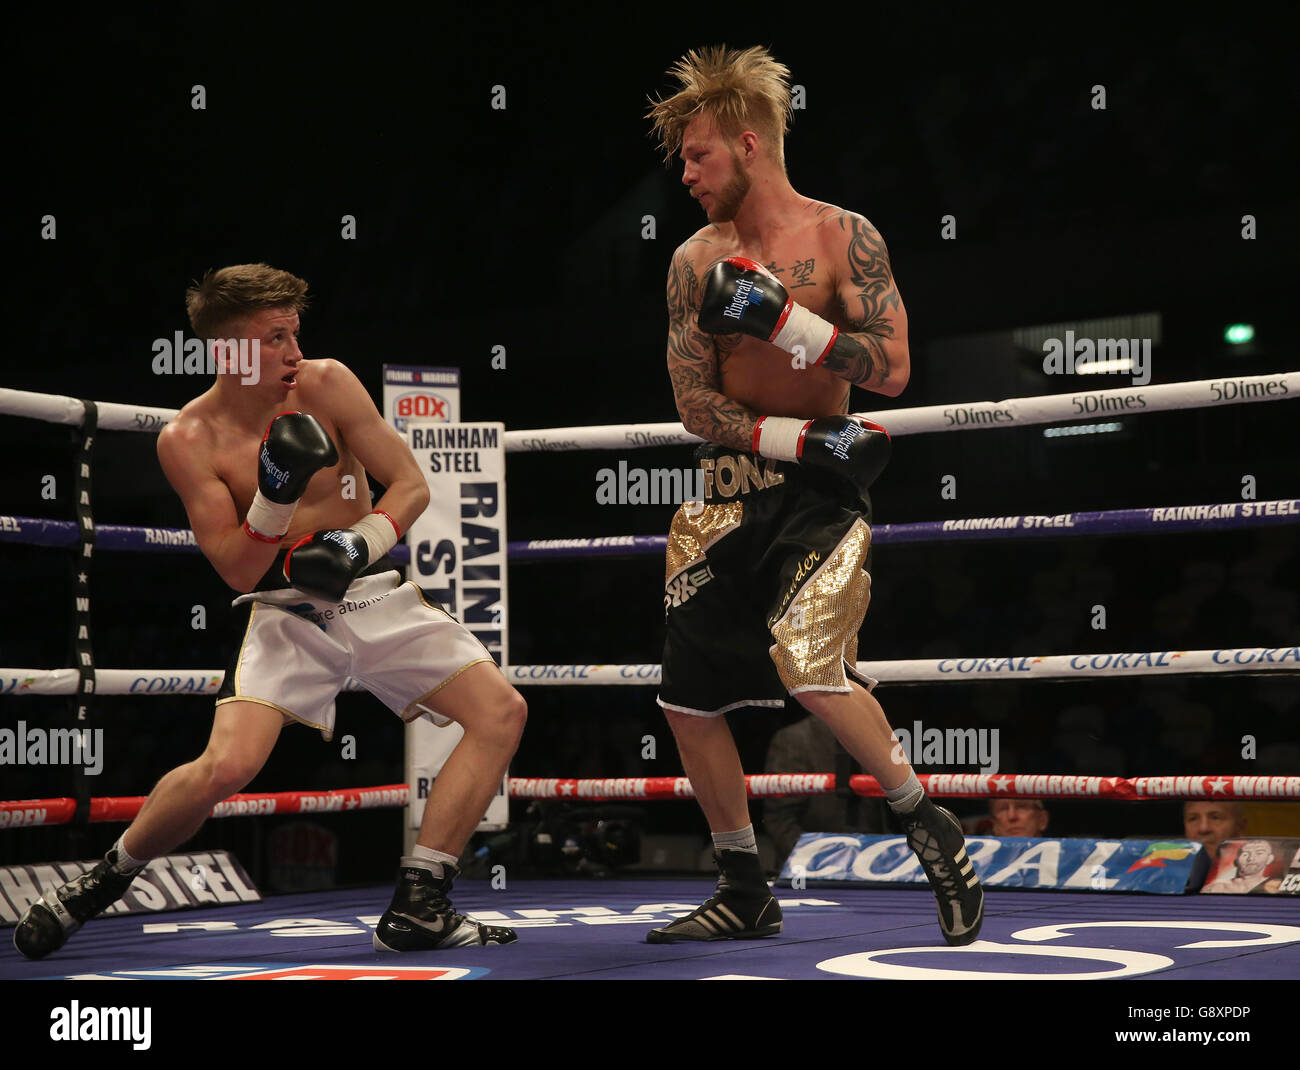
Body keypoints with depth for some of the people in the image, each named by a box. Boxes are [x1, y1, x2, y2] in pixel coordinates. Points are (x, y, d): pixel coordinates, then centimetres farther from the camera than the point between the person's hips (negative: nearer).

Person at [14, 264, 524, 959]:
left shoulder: (325, 385, -6)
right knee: (226, 766, -25)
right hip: (283, 609, -3)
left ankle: (416, 909, -7)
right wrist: (275, 498, -28)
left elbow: (411, 485, -4)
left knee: (501, 711, -11)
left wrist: (361, 545, -22)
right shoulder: (188, 440, -10)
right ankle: (103, 880, 3)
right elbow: (237, 570, -11)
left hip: (372, 591, 3)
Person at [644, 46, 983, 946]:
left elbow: (891, 371, -13)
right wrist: (801, 436, -16)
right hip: (731, 484, 5)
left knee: (810, 667, -25)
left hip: (821, 486, -5)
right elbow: (696, 403, -1)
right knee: (687, 699, 4)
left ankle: (928, 826, -2)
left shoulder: (843, 238, -6)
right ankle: (745, 892, 20)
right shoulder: (697, 261, 4)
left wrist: (781, 318, -22)